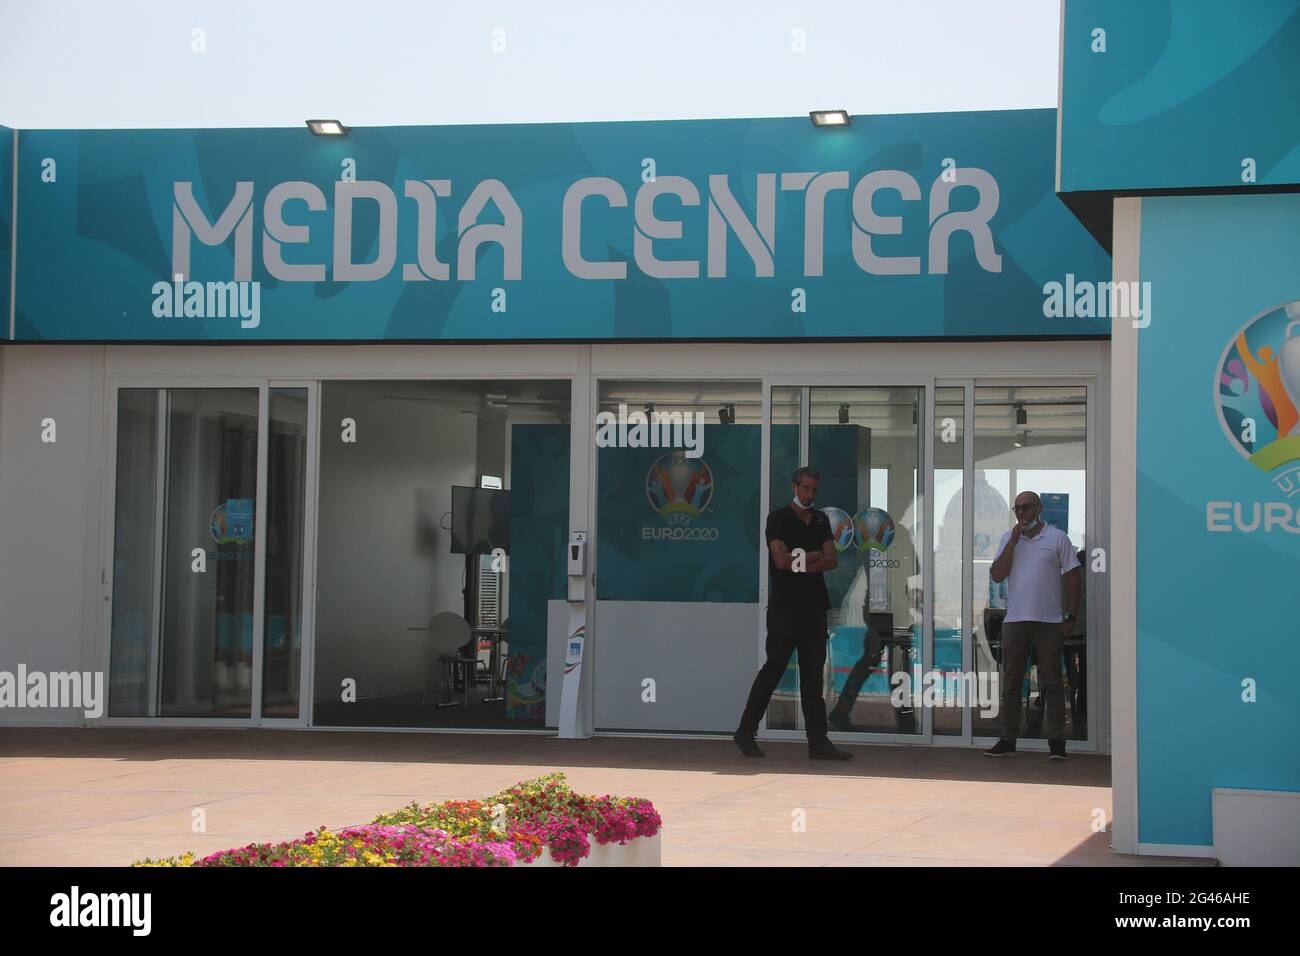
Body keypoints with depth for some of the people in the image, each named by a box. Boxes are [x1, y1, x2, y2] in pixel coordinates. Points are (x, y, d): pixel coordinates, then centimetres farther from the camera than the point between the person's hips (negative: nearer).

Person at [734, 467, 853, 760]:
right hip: (784, 607, -5)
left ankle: (818, 742, 3)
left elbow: (832, 561, 4)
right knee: (773, 669, -2)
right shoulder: (778, 518, -3)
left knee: (813, 675, 3)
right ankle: (745, 732, 10)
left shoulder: (821, 521, 14)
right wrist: (815, 555, -4)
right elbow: (781, 559, -16)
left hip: (814, 607, 5)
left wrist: (802, 564, -11)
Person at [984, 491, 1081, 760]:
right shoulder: (1008, 539, 10)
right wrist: (1013, 542, -7)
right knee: (1011, 682, 6)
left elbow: (1073, 577, 2)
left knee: (1051, 681, 0)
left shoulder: (1057, 538, 1)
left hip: (1049, 621, -3)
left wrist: (1071, 616, -4)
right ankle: (1008, 739, 12)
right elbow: (997, 575, 0)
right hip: (1014, 619, 3)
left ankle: (1056, 740, 2)